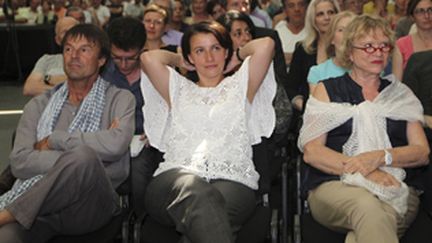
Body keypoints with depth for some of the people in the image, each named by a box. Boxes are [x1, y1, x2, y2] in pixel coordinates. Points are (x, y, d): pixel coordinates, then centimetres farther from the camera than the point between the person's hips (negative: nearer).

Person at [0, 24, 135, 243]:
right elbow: (19, 162, 5)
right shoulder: (39, 105, 20)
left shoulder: (120, 99, 12)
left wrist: (53, 140, -1)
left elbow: (116, 143, -10)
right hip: (36, 204, 0)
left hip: (90, 204, 1)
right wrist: (76, 160, -7)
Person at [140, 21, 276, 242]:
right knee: (195, 192, -40)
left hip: (232, 180, 0)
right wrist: (180, 61, 32)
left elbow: (266, 44, 13)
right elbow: (149, 58, 15)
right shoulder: (179, 89, 31)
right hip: (175, 177, 1)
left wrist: (237, 58, 31)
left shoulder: (239, 85, 27)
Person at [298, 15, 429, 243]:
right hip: (334, 185, -1)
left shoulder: (401, 94, 22)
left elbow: (422, 152, 12)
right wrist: (362, 170, -14)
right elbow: (311, 152, 2)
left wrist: (380, 157, -9)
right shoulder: (327, 90, 15)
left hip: (397, 189, 2)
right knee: (369, 207, -38)